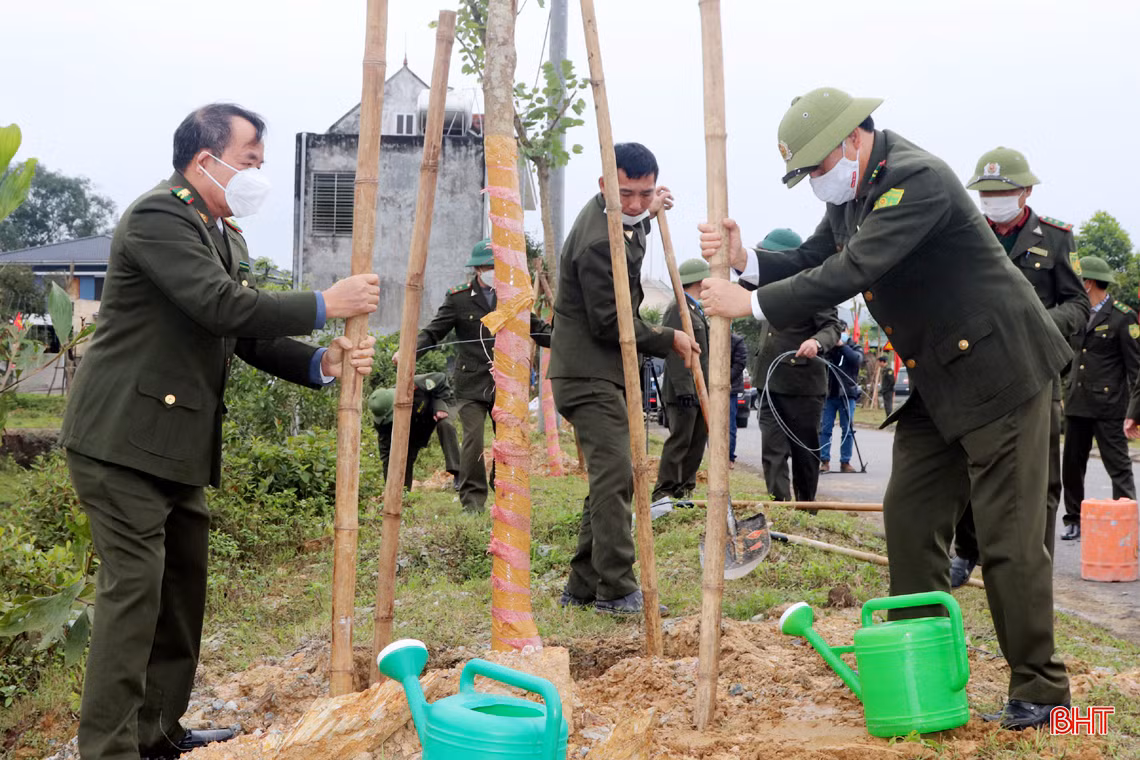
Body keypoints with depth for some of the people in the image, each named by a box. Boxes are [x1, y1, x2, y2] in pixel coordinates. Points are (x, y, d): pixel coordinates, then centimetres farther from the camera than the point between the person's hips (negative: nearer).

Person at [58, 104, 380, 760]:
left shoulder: (226, 235, 16)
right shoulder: (158, 218, -15)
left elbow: (251, 336, 13)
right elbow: (223, 308, -26)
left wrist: (321, 363, -5)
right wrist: (325, 305, -18)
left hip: (180, 445, 10)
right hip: (124, 438, -10)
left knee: (183, 584, 14)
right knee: (134, 586, -9)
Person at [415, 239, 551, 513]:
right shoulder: (458, 297, -1)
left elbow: (537, 329, 12)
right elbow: (433, 332, -2)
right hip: (471, 384, -3)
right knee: (473, 439, -11)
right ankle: (472, 500, 1)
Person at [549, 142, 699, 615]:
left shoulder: (616, 218, 11)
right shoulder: (598, 242, -21)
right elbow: (611, 323, -20)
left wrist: (648, 214, 18)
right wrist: (669, 341, -8)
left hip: (604, 375, 11)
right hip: (588, 376, -11)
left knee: (609, 479, 11)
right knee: (614, 476, -16)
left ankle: (583, 588, 16)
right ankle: (616, 592, -15)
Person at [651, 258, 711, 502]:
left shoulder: (697, 310, 20)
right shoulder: (677, 309, -11)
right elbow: (674, 352, -18)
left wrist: (710, 388, 20)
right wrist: (684, 389, -23)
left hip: (701, 390, 10)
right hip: (684, 391, -10)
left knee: (698, 441, 10)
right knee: (679, 440, -8)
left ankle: (686, 488, 17)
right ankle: (664, 491, -3)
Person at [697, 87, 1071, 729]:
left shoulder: (917, 178, -22)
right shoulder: (852, 193, 9)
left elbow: (852, 272, -29)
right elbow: (809, 261, 9)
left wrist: (752, 304, -24)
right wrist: (745, 259, -10)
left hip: (1000, 368, -10)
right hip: (938, 380, 10)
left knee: (1009, 536, -4)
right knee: (910, 518, 9)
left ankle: (1041, 691, 8)